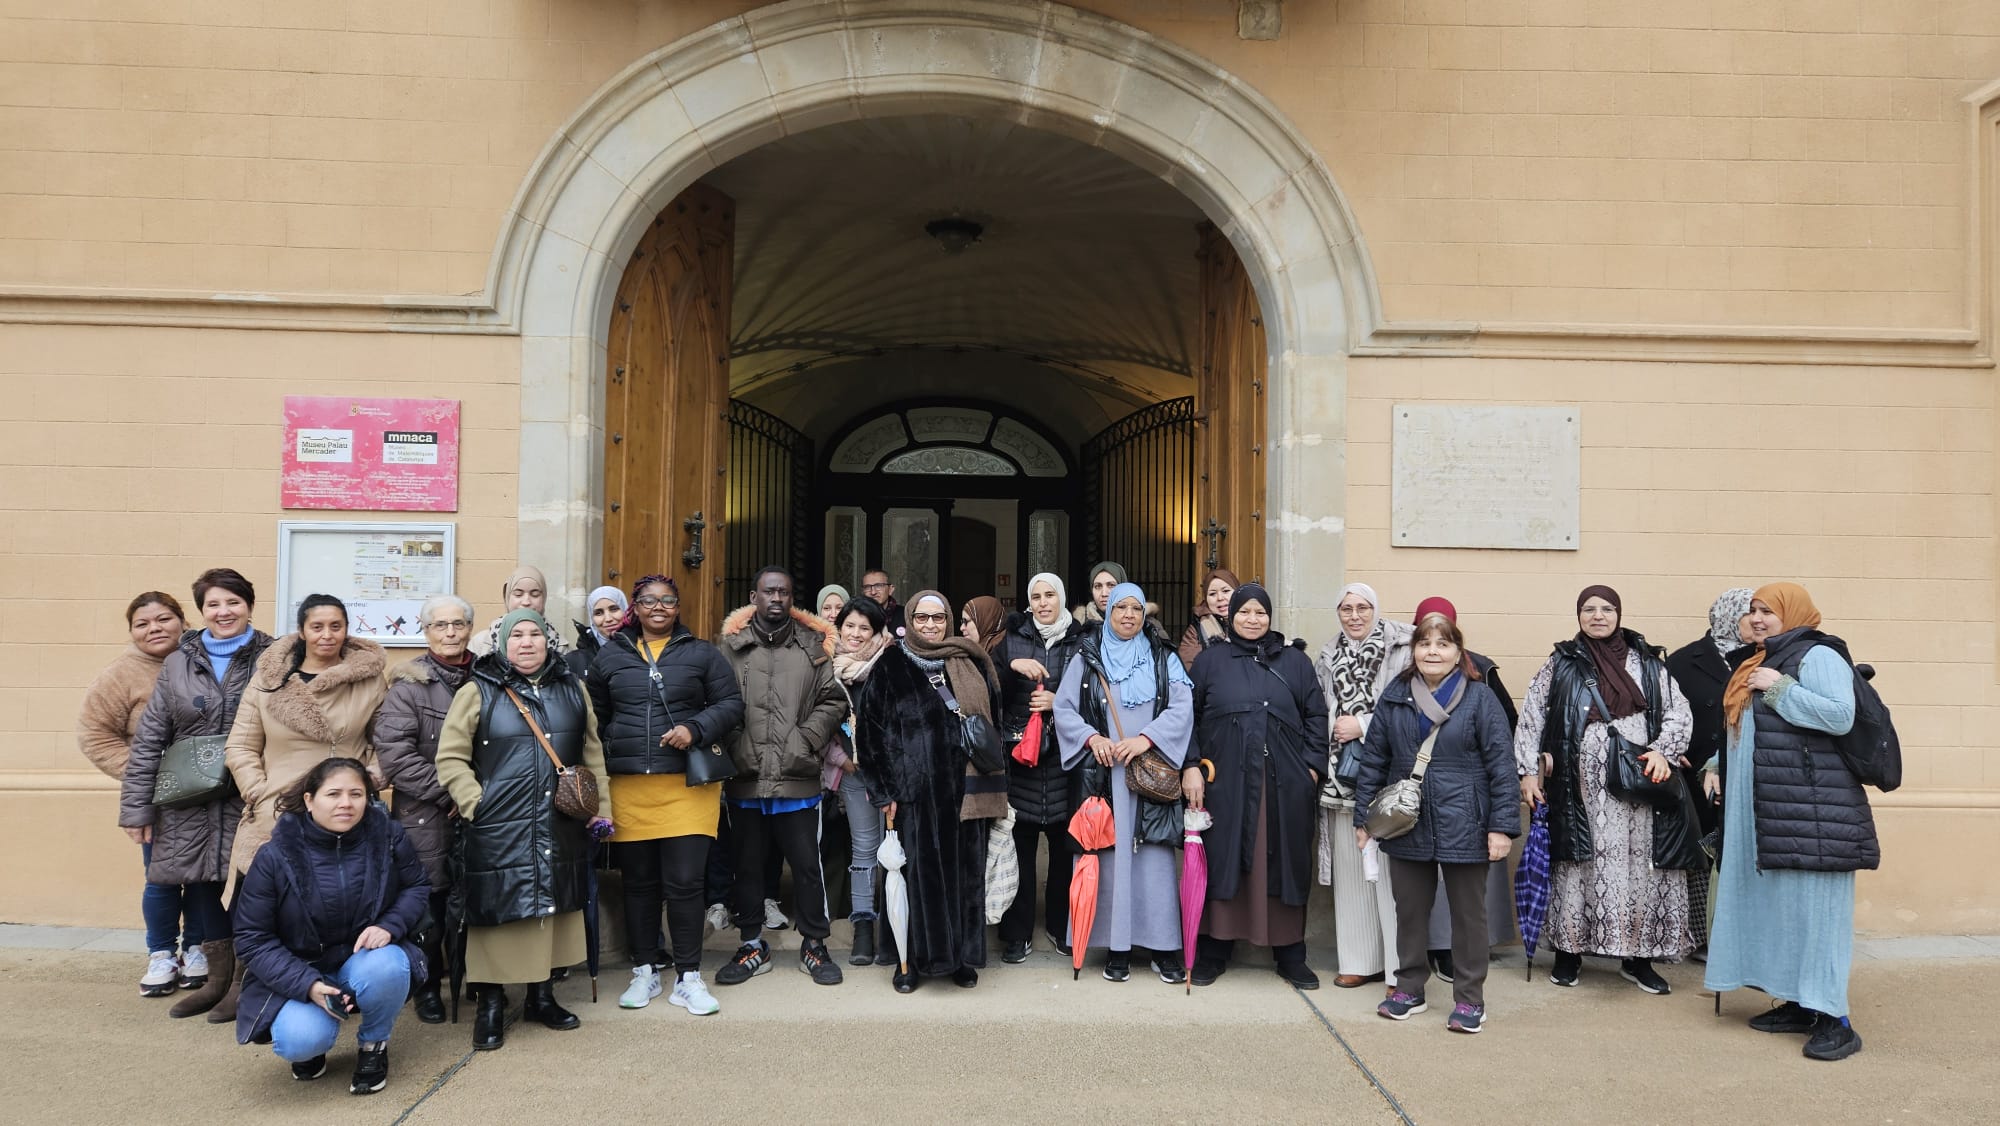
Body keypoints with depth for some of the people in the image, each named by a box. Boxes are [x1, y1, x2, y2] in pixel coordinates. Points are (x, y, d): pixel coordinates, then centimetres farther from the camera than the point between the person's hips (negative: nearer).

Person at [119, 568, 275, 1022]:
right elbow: (149, 738, 8)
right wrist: (136, 807, 4)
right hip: (189, 803, 3)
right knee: (198, 884, 7)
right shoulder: (178, 664, 8)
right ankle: (219, 977, 24)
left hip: (251, 800, -3)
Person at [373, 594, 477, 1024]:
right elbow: (394, 753, -11)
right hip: (426, 815, -3)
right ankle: (428, 986, 20)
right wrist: (448, 791, -13)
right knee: (431, 900, 3)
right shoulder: (408, 685, -3)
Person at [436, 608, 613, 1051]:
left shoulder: (572, 690, 11)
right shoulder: (477, 693, -1)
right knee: (496, 913, 2)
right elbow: (451, 758, -4)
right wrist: (476, 804, -11)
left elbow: (592, 754, 14)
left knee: (553, 908, 11)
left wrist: (601, 809, 10)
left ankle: (543, 995, 26)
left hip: (560, 829, 4)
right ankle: (491, 1004, 16)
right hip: (497, 832, -4)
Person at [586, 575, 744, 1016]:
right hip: (629, 788, 2)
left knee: (684, 883, -3)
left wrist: (695, 729, -11)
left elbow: (730, 703, 5)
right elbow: (595, 715, 15)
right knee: (639, 883, 10)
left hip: (687, 785, -2)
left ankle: (688, 978, 10)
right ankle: (645, 972, 24)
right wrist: (598, 764, 7)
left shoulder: (701, 653, 7)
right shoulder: (610, 655, 11)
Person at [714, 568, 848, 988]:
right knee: (746, 865, 12)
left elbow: (833, 701, 2)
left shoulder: (813, 646, 5)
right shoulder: (732, 645, 3)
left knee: (807, 863, 6)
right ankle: (753, 945, 27)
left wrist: (803, 744, -7)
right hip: (745, 779, 1)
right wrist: (735, 751, -9)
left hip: (798, 779, 0)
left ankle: (814, 945, 21)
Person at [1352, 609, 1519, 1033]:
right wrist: (1363, 817, 6)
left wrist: (1502, 825, -12)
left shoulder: (1480, 697, -6)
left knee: (1468, 912, 8)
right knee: (1409, 910, 13)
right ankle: (1409, 988, 28)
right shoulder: (1394, 696, 4)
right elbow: (1374, 759, 8)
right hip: (1406, 825, 3)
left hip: (1463, 825, -3)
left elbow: (1501, 764, -8)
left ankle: (1469, 998, 21)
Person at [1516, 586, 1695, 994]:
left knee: (1638, 860, 3)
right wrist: (1528, 770, -4)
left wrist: (1663, 750, -11)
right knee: (1579, 860, 4)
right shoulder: (1561, 662, 5)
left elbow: (1679, 711, 7)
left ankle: (1637, 957, 14)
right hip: (1581, 783, -1)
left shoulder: (1648, 661, 9)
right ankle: (1569, 950, 15)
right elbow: (1532, 716, 3)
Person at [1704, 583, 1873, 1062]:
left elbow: (1841, 716, -20)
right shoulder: (1758, 663, 19)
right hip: (1762, 807, 9)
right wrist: (1719, 766, 18)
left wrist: (1779, 688, -15)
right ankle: (1799, 1004, 17)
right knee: (1774, 902, 9)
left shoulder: (1818, 655, -7)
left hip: (1809, 805, -9)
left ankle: (1833, 1018, -5)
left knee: (1813, 903, -8)